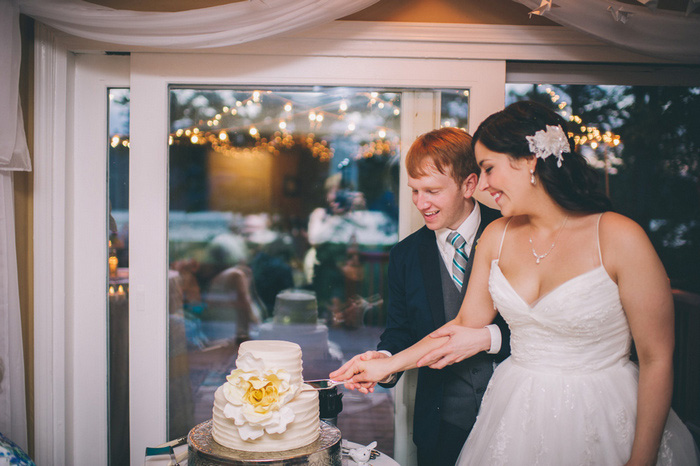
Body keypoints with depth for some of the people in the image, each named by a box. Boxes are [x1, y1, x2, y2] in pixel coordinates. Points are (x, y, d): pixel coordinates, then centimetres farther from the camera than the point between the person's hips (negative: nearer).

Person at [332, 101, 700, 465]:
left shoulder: (620, 239, -16)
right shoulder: (496, 237, 0)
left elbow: (656, 359, -12)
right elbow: (466, 325, 8)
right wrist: (387, 365, 4)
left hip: (599, 420, -4)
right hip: (515, 413, 5)